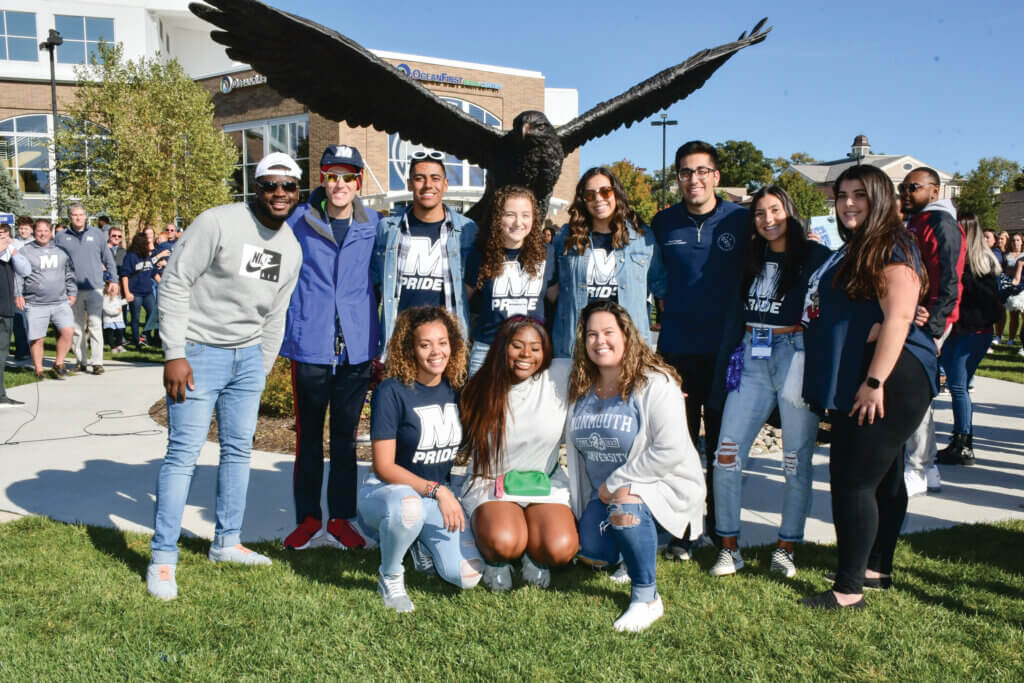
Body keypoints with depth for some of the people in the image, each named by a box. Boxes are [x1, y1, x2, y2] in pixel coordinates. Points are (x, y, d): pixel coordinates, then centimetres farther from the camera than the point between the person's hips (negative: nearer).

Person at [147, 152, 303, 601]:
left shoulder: (291, 248, 8)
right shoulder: (218, 223, -14)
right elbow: (175, 284, -15)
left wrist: (263, 367, 13)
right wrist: (174, 354, -18)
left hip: (248, 357, 7)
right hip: (199, 352, -6)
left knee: (239, 450, 12)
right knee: (184, 454, -6)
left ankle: (227, 542, 26)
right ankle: (163, 559, 2)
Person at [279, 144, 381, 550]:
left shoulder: (374, 226, 4)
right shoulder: (299, 221, 1)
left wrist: (379, 340, 12)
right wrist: (287, 332, 9)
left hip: (356, 348, 1)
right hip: (309, 346, -1)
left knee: (346, 438, 10)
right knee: (308, 436, 8)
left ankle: (341, 518, 20)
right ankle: (308, 518, 20)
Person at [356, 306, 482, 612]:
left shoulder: (456, 389, 1)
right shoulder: (392, 391, -15)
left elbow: (465, 448, 15)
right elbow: (384, 467, -17)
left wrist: (447, 492, 2)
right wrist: (436, 490, -24)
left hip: (441, 494, 5)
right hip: (387, 490, -4)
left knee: (468, 576, -15)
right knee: (408, 509, -42)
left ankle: (423, 543, 18)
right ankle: (389, 577, -10)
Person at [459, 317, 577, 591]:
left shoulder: (561, 376, -5)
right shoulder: (481, 390, 0)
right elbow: (465, 443, 9)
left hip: (546, 483, 1)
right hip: (491, 485, 0)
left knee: (560, 549, -27)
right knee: (503, 543, -32)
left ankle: (533, 552, 9)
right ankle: (497, 558, 6)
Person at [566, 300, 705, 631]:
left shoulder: (656, 383, -18)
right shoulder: (580, 387, 1)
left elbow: (671, 451, -25)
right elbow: (574, 447, 14)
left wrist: (616, 483, -22)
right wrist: (602, 489, 5)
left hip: (660, 482, -6)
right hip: (605, 492, 7)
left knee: (625, 504, -36)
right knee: (592, 554, -7)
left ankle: (647, 597, -18)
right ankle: (637, 549, 29)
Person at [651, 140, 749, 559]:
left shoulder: (741, 221, -1)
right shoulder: (663, 223, 4)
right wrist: (671, 319, 9)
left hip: (726, 350, -1)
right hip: (676, 349, 1)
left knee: (724, 445, 9)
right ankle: (681, 531, 17)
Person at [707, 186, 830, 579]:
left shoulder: (815, 256, 0)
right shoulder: (751, 260, 16)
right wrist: (728, 358, 13)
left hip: (796, 355, -4)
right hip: (752, 358, 5)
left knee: (796, 459, 3)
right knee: (726, 454, -3)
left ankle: (786, 548, 16)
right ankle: (729, 547, 8)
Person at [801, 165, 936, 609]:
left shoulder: (892, 249, -12)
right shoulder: (852, 250, 18)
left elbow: (899, 317, -22)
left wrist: (876, 381, -25)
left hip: (889, 380, -10)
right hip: (855, 383, 10)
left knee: (853, 481, -11)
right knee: (883, 478, 17)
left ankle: (849, 589, -5)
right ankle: (877, 570, 27)